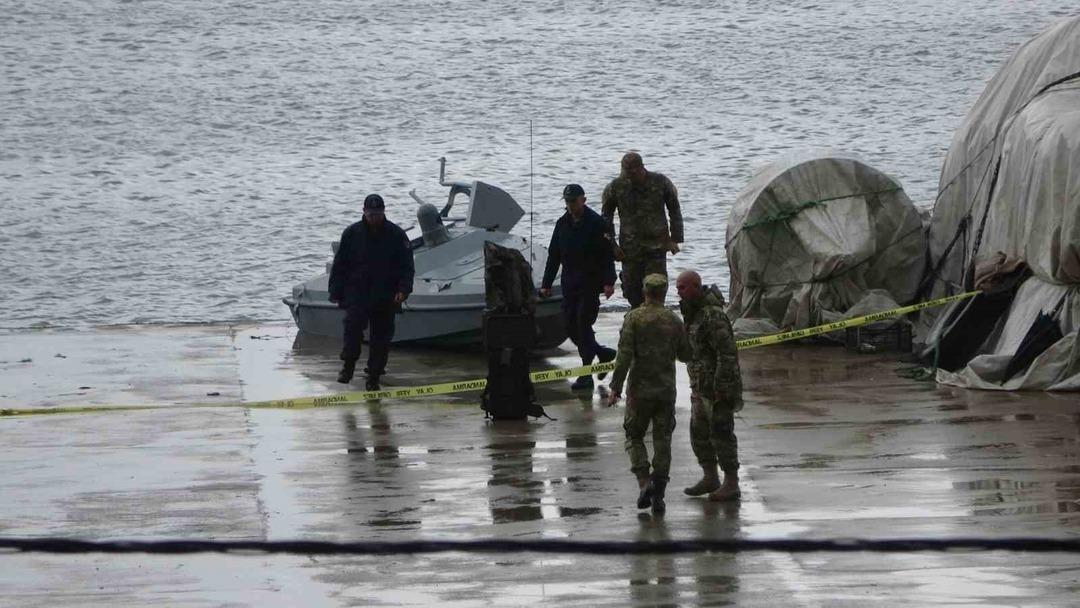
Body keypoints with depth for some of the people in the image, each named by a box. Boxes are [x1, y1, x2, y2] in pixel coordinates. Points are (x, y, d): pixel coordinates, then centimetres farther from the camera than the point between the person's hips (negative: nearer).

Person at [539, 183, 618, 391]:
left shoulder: (596, 223, -8)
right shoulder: (562, 224, 10)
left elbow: (608, 255, -11)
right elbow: (553, 256, 15)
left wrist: (609, 282, -20)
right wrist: (546, 284, 11)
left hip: (590, 284, -6)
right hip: (570, 285, 6)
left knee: (583, 325, -9)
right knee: (570, 327, 5)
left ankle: (586, 374, -3)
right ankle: (604, 354, 26)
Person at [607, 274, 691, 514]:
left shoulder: (633, 318, -8)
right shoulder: (673, 320, 0)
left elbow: (625, 355, -14)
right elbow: (685, 354, 8)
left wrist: (616, 387, -9)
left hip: (640, 388, -2)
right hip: (666, 389, 2)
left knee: (634, 436, 12)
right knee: (662, 440, 8)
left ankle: (644, 483, -7)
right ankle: (658, 493, 5)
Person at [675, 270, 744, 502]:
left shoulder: (713, 316, -20)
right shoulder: (692, 314, 11)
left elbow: (727, 353, -23)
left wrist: (720, 387, -23)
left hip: (718, 387, -10)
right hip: (700, 386, 10)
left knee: (721, 432, -5)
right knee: (699, 431, 14)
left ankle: (731, 484, 1)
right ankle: (710, 478, 25)